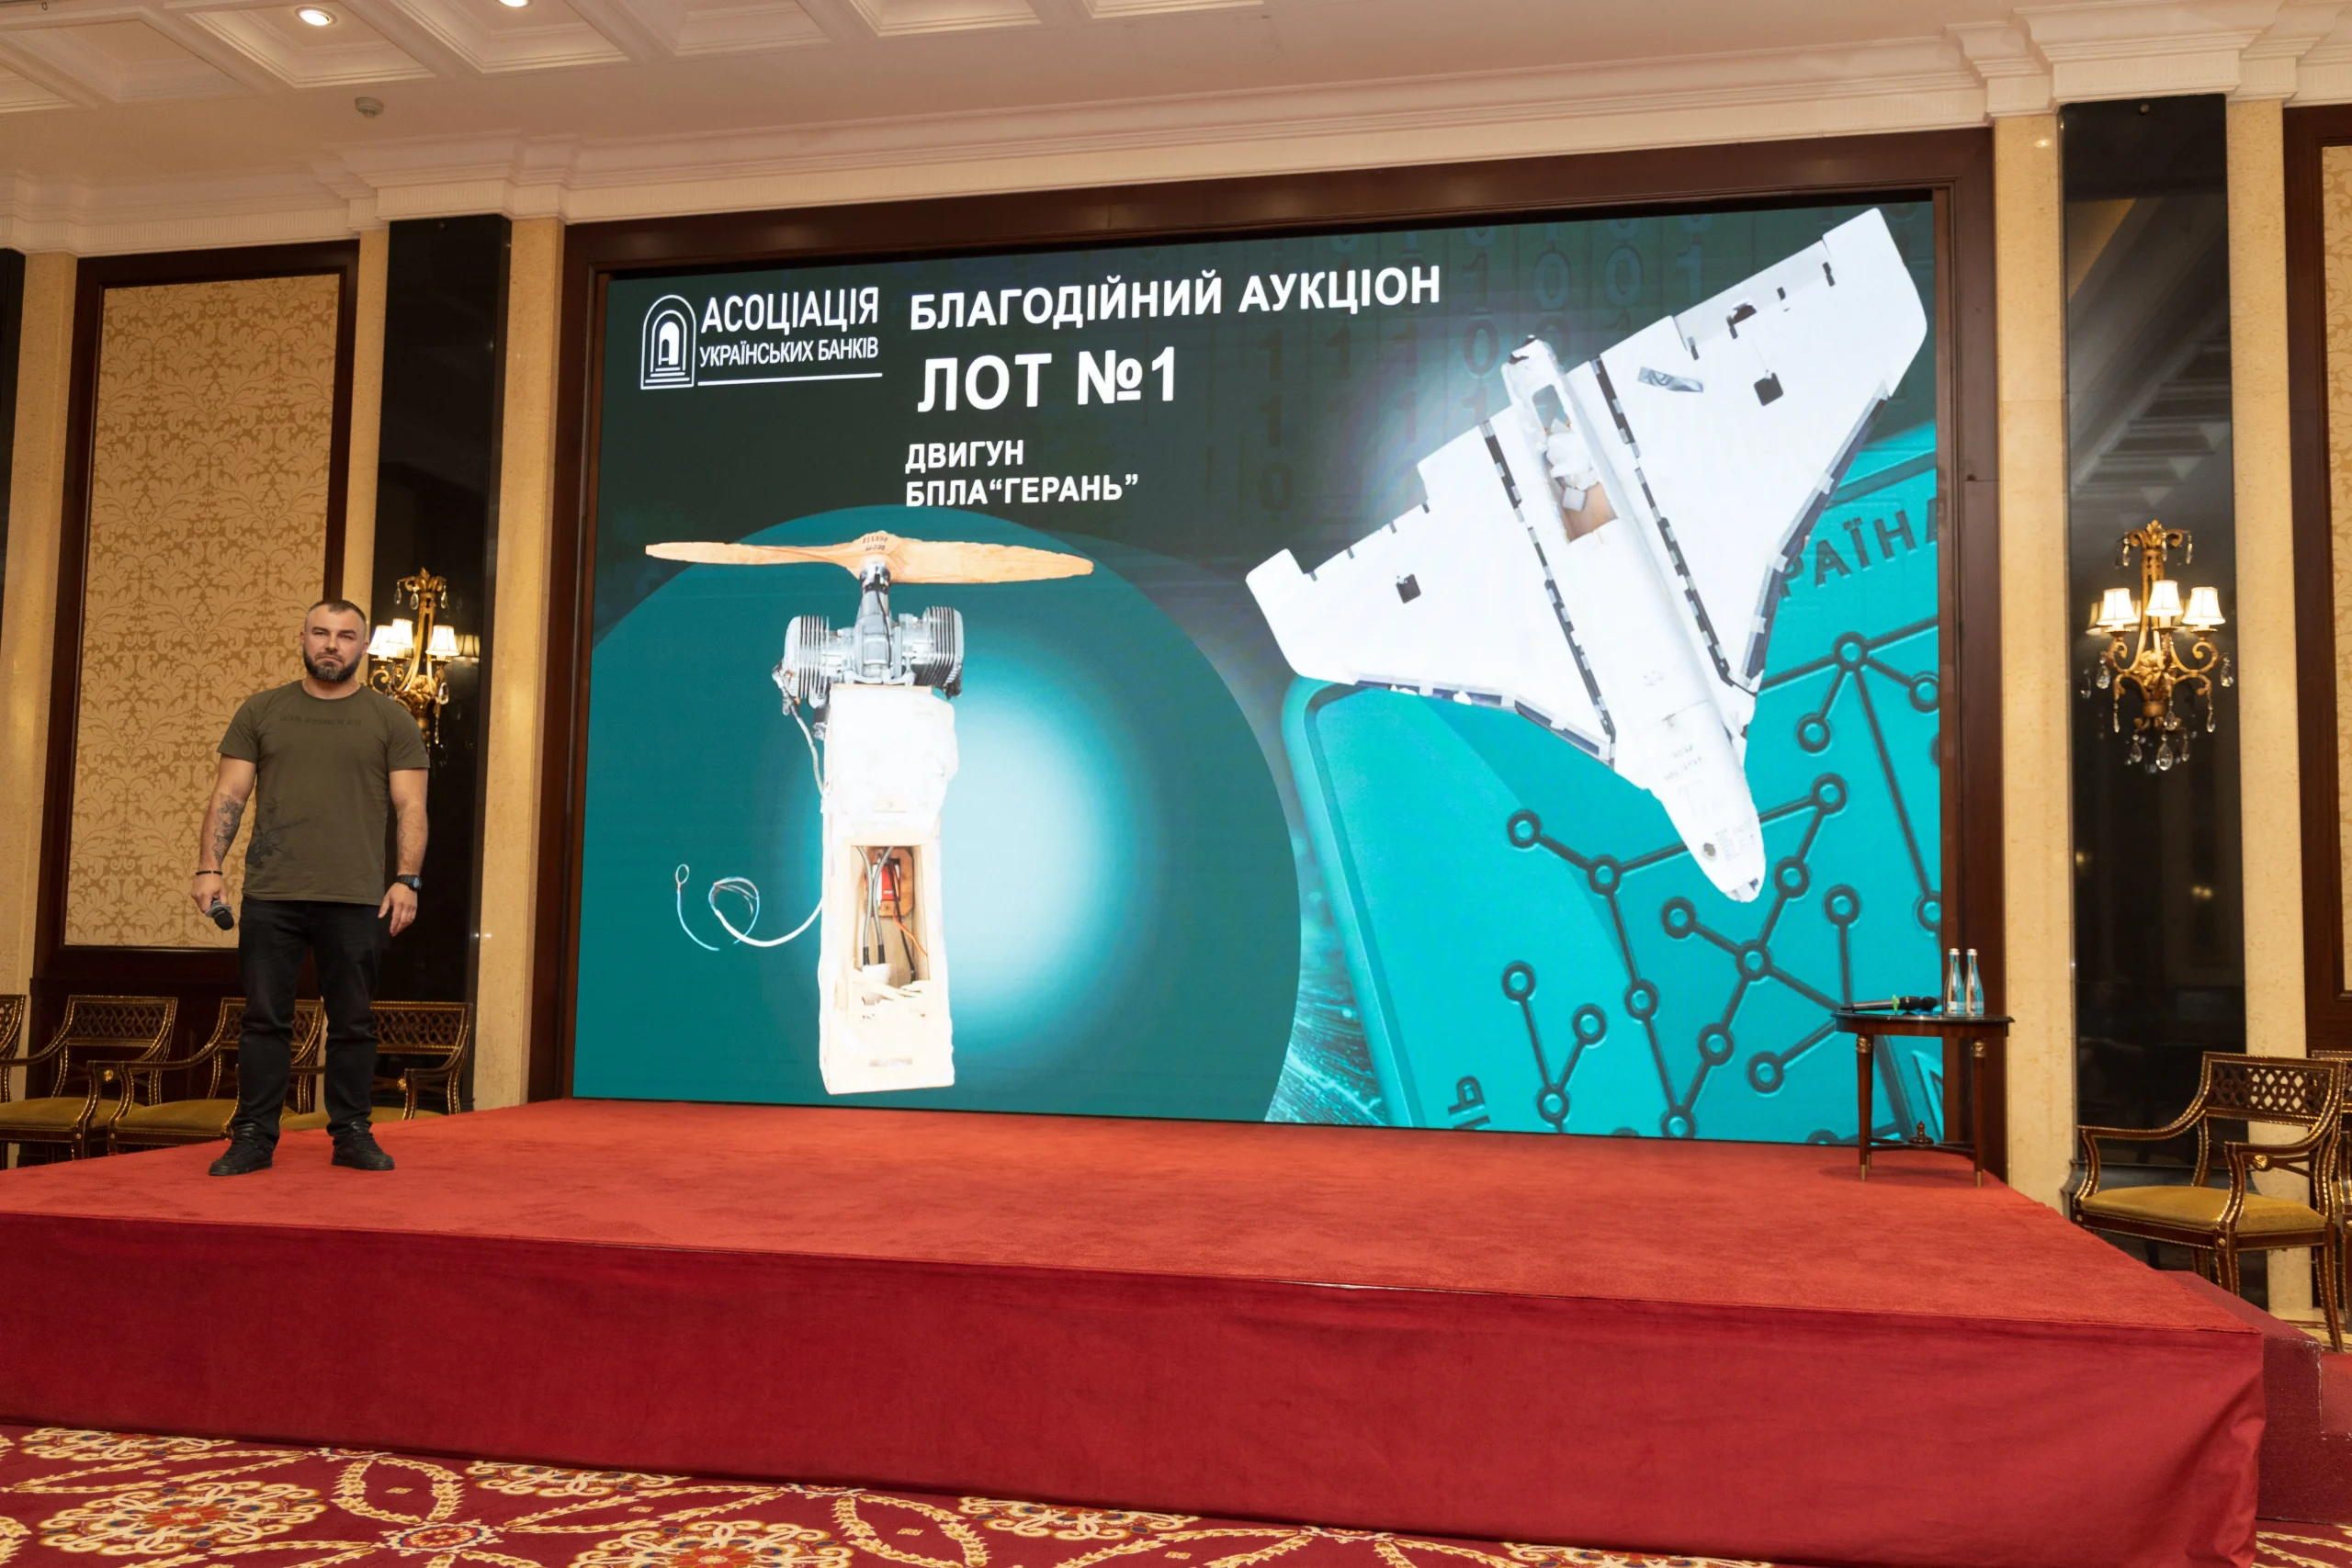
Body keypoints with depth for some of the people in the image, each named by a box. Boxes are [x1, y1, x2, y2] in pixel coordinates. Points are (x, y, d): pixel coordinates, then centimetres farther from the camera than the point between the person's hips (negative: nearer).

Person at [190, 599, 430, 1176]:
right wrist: (209, 866, -3)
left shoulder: (390, 719, 7)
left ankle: (352, 1134, 14)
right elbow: (228, 796, 8)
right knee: (265, 1019, 3)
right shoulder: (261, 711, 11)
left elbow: (410, 807, 2)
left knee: (353, 1023, 4)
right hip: (270, 895, 1)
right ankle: (254, 1136, 10)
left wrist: (407, 879, -9)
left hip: (356, 900, -1)